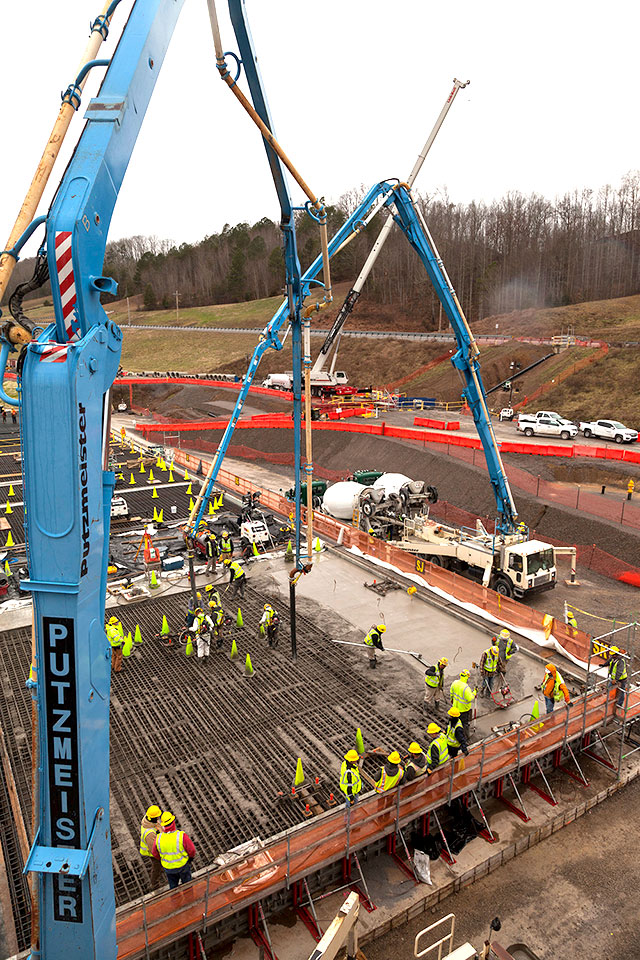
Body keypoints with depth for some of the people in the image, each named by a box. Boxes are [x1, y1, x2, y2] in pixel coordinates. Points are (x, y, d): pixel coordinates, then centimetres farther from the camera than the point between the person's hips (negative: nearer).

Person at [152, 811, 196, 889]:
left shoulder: (158, 839, -25)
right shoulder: (182, 836, -33)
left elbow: (155, 853, -4)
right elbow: (191, 850, -20)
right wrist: (191, 857, 3)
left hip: (168, 867, 2)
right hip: (183, 865, -2)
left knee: (173, 885, 28)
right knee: (186, 881, 28)